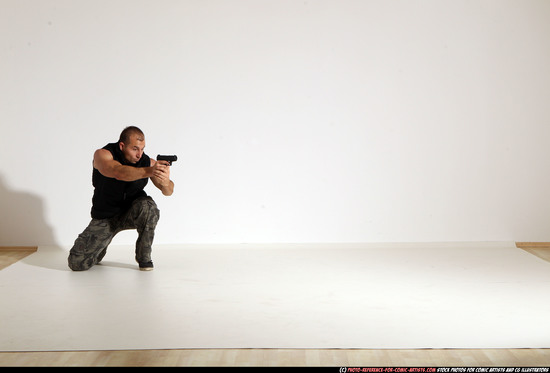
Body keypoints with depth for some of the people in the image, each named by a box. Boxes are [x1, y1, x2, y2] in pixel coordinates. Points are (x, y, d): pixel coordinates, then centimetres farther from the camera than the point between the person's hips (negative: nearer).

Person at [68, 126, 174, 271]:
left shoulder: (147, 162, -13)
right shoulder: (103, 155, -20)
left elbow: (168, 191, -14)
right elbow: (120, 173, -42)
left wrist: (166, 182, -39)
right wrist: (148, 171, -58)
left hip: (132, 212, 1)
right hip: (105, 216, -1)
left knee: (148, 207, -35)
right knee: (77, 262, -11)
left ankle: (144, 257, -12)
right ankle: (100, 248, 26)